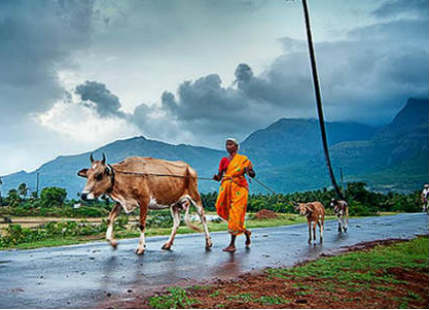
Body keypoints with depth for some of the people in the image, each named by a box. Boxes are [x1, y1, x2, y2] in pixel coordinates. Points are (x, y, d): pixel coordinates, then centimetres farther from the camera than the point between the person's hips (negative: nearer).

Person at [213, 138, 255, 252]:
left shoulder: (243, 159, 5)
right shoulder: (224, 160, 15)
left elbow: (253, 174, 5)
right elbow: (219, 176, 12)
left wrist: (248, 171, -16)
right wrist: (216, 177, -10)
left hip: (239, 188, -4)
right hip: (226, 188, 5)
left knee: (235, 213, -11)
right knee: (225, 211, 1)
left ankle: (232, 244, -11)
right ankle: (246, 232, 24)